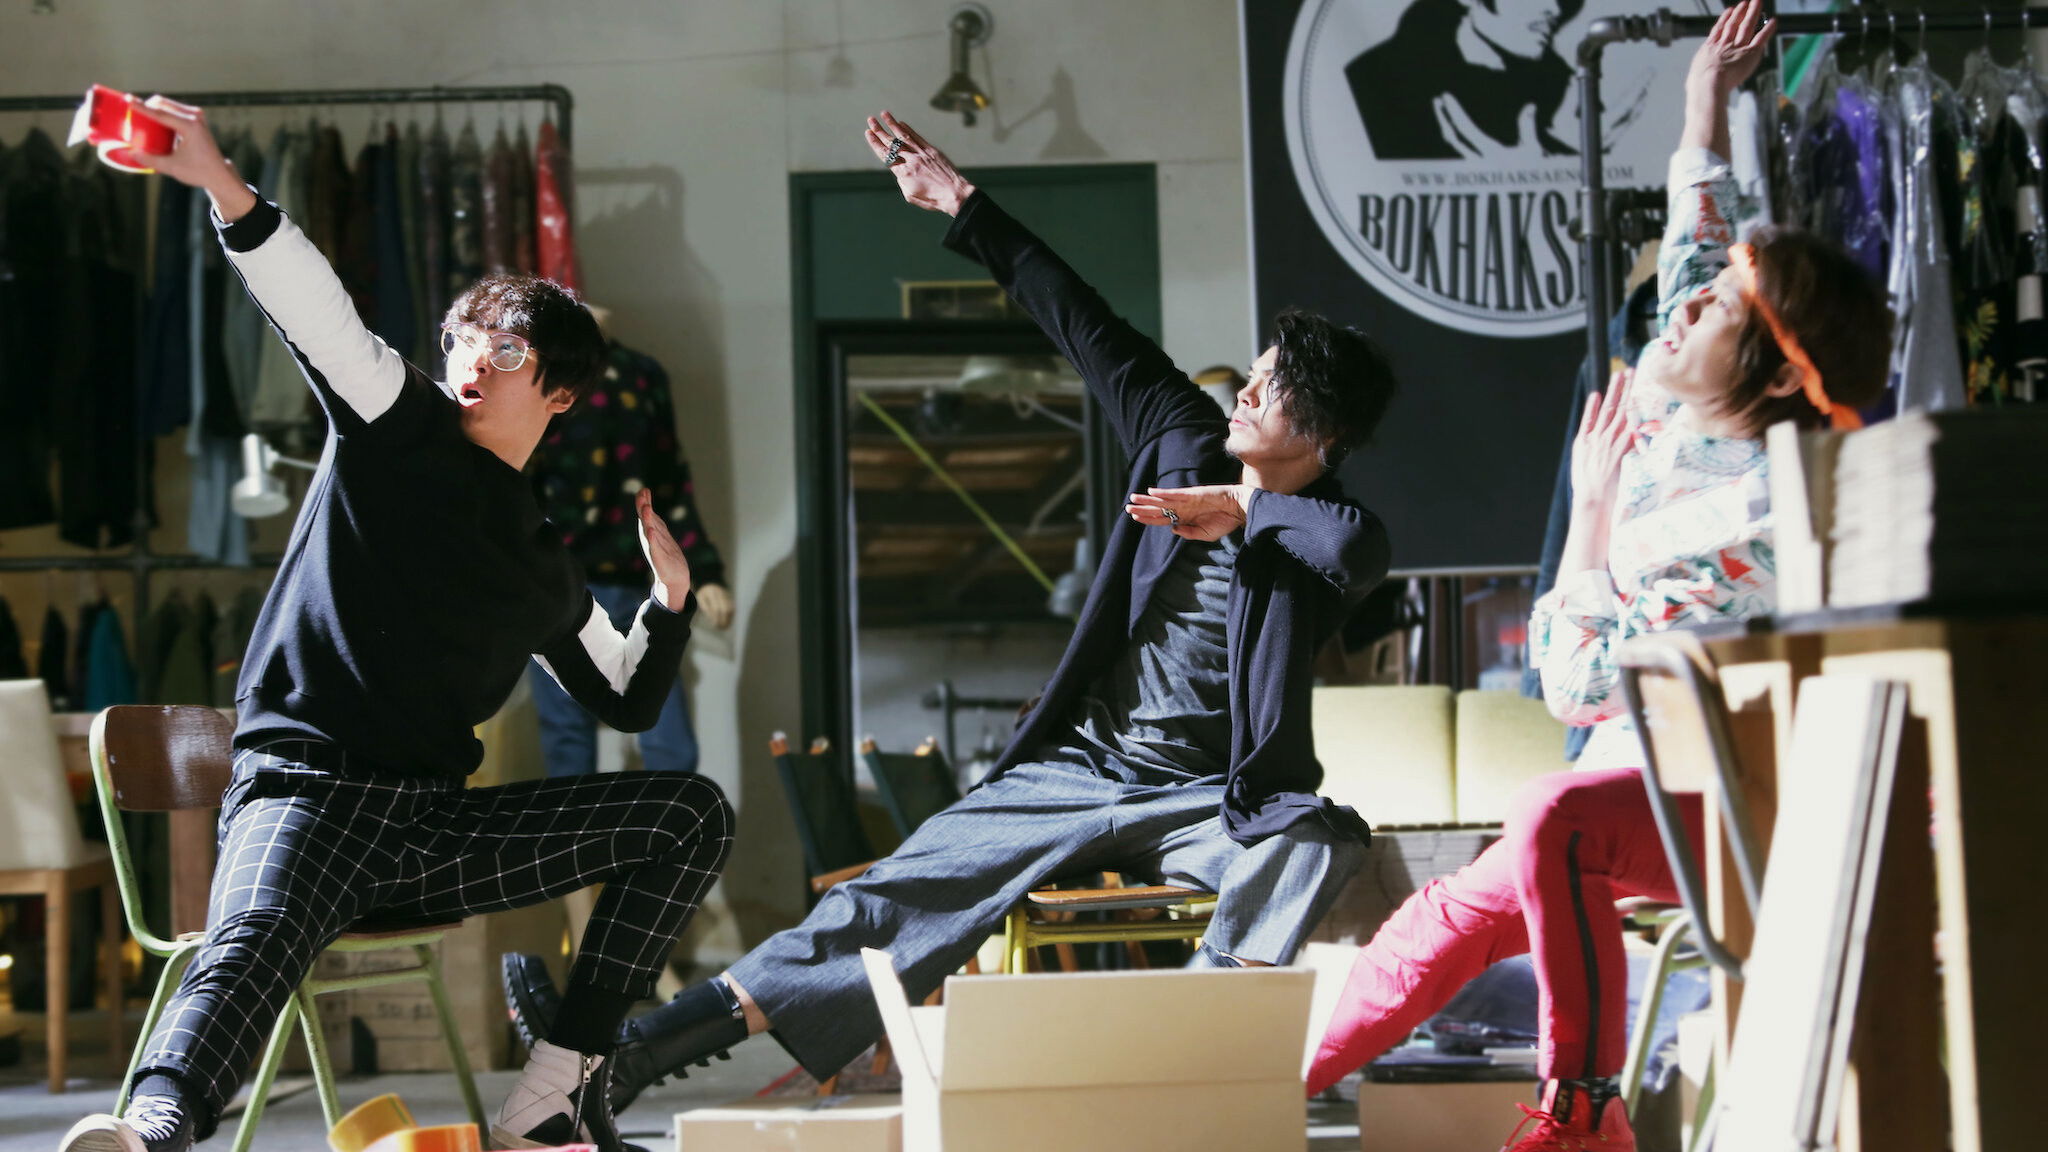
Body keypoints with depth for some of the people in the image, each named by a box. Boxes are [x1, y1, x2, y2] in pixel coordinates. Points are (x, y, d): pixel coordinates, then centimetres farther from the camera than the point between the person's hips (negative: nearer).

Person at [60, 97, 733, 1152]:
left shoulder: (542, 573, 21)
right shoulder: (396, 428, 8)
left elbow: (628, 701, 32)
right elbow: (312, 308, -10)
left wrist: (671, 596, 13)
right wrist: (222, 187, -27)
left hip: (438, 828, 6)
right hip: (302, 795, -6)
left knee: (691, 812, -5)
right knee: (253, 941, -38)